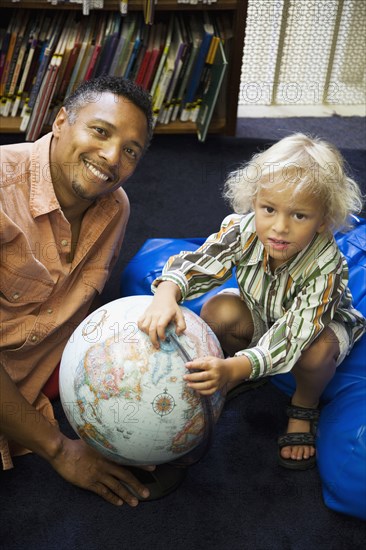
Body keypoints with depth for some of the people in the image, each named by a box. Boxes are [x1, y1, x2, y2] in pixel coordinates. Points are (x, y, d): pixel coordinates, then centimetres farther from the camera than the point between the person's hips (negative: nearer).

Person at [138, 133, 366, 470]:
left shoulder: (327, 266, -38)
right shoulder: (244, 230, -29)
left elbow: (293, 334, -44)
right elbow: (199, 262, -31)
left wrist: (233, 368, -59)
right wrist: (166, 295, -55)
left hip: (317, 324, -3)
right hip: (259, 315, 3)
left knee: (317, 352, -36)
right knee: (218, 310, -27)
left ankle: (304, 408, 0)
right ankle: (241, 381, 4)